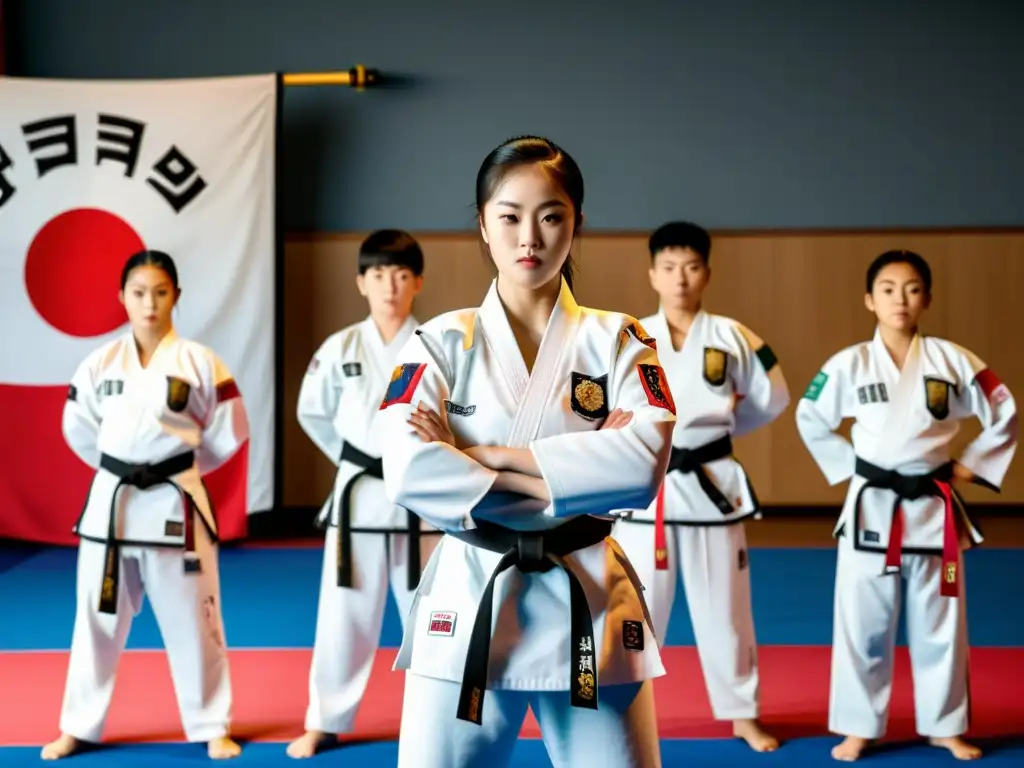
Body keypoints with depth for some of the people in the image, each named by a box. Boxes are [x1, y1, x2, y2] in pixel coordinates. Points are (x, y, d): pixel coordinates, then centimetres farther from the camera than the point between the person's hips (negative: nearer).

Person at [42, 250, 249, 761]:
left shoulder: (199, 362, -5)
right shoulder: (100, 364, 2)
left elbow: (228, 432, 1)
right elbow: (79, 428, 13)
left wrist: (178, 465, 7)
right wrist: (124, 467, 11)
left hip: (175, 505, -2)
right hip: (111, 501, 2)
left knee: (192, 620, 5)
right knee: (97, 618, 11)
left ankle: (211, 728, 20)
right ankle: (79, 727, 26)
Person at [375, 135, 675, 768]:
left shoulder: (618, 341, 2)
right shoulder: (441, 344, 1)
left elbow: (642, 459, -16)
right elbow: (409, 472, -15)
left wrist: (482, 454, -16)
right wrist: (561, 490, -17)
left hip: (589, 602, 1)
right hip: (469, 600, 0)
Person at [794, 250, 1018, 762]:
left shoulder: (952, 360, -3)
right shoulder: (850, 364, -4)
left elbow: (1004, 415, 6)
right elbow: (810, 420, 7)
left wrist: (970, 466, 2)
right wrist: (849, 466, 1)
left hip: (934, 510, 1)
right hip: (871, 508, -1)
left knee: (940, 624, 11)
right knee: (862, 624, 5)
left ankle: (945, 726, 26)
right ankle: (858, 727, 17)